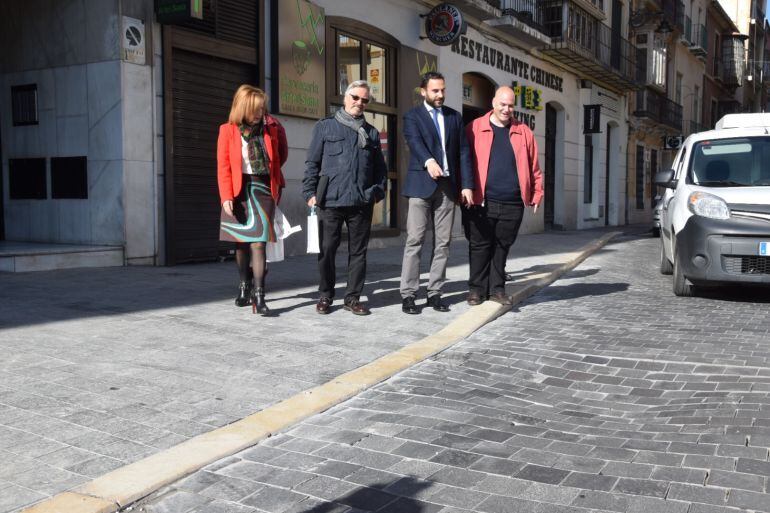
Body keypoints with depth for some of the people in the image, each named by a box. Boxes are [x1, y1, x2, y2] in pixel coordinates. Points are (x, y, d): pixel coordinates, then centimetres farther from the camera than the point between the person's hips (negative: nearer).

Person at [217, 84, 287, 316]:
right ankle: (244, 285, 29)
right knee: (241, 242, 11)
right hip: (239, 190, 0)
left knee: (258, 243, -9)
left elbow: (281, 156, 22)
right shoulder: (228, 130, 1)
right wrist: (226, 197, -11)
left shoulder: (271, 130, 7)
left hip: (263, 190, 0)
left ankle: (258, 296, -11)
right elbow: (223, 166, -3)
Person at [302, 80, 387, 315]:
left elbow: (380, 168, 18)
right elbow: (312, 163, 4)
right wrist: (310, 193, -3)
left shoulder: (371, 133, 16)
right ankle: (325, 296, 16)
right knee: (327, 250, 2)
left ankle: (353, 297, 16)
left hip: (362, 202, 3)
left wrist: (378, 192, 6)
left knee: (358, 251, 6)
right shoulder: (325, 127, 7)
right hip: (330, 200, -2)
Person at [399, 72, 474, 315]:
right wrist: (429, 162, -37)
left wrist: (467, 185, 1)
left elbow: (463, 152, 11)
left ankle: (434, 293, 11)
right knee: (414, 241, -6)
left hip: (447, 186, 4)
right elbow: (415, 141, -16)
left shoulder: (454, 117, 16)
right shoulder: (413, 116, 4)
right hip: (421, 185, -4)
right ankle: (408, 295, -3)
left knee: (443, 242, 5)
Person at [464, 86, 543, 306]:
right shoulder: (475, 129, 2)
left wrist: (536, 194, 6)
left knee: (502, 247, 10)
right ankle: (477, 288, 15)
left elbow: (533, 167, 11)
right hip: (481, 202, -2)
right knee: (480, 246, 5)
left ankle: (496, 288, 20)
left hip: (512, 204, 2)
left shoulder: (523, 132, 10)